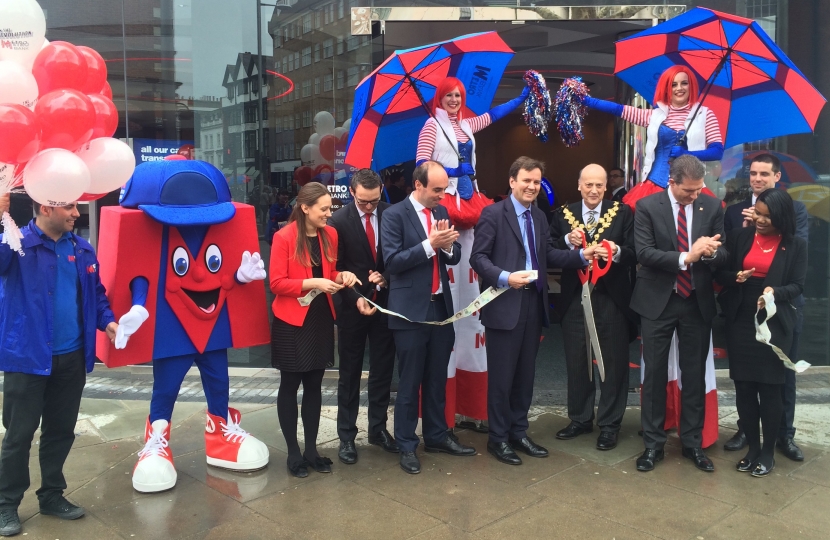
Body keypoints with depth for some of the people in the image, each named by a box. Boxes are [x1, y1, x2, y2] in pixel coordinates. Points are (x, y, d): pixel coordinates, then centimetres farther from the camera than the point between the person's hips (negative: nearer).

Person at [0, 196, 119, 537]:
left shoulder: (82, 249, 6)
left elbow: (95, 293, 15)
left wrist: (107, 320, -3)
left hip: (71, 358, 5)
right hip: (28, 357, -5)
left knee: (61, 431, 15)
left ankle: (52, 495, 31)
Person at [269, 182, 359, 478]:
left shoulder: (330, 235, 3)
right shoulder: (284, 237, -14)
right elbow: (276, 283, -15)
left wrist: (341, 276, -7)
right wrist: (312, 283, -25)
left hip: (321, 319, 6)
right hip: (292, 322, -5)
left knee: (314, 386, 13)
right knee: (290, 387, 7)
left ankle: (312, 449, 25)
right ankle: (293, 453, 18)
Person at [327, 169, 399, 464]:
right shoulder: (339, 221, -11)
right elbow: (336, 268, -9)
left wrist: (386, 277, -12)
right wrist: (356, 298, -20)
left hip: (385, 302, 3)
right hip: (352, 305, -2)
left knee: (383, 370, 11)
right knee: (350, 373, 7)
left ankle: (378, 429, 26)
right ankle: (347, 435, 18)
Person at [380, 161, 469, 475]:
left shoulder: (441, 212, 10)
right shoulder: (394, 215, -9)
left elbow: (455, 257, 10)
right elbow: (392, 261, -17)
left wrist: (447, 245, -12)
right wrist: (430, 244, -23)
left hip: (441, 307, 6)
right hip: (411, 310, -6)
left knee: (437, 378, 16)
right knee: (410, 382, 4)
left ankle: (437, 436, 30)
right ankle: (407, 445, 17)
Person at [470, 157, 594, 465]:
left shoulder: (539, 217, 15)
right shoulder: (493, 214, -7)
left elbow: (548, 255, 13)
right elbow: (478, 257, -12)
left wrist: (582, 255, 0)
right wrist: (505, 277, -26)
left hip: (533, 304, 7)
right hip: (504, 305, -7)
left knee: (526, 374, 14)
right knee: (501, 375, 2)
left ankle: (519, 433, 28)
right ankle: (498, 438, 17)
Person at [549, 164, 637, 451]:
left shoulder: (622, 213, -1)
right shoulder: (564, 214, 5)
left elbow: (635, 253, -7)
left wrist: (617, 251, -27)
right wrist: (568, 241, -17)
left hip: (612, 299, -2)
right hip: (575, 299, 3)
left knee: (614, 363, 6)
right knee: (576, 363, 13)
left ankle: (609, 424, 19)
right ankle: (580, 418, 29)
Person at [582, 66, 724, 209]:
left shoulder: (704, 114, 4)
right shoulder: (655, 115, 9)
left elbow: (717, 151, -2)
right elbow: (618, 109, 5)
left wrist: (686, 154, -16)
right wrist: (585, 100, -3)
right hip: (656, 185, 2)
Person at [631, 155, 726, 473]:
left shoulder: (712, 207, 1)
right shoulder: (647, 207, -6)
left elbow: (723, 253, 1)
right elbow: (644, 253, -15)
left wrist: (710, 252, -21)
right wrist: (686, 257, -25)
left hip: (697, 301, 2)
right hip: (658, 301, -2)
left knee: (695, 374, 9)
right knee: (655, 374, 5)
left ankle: (692, 443, 23)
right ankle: (653, 444, 17)